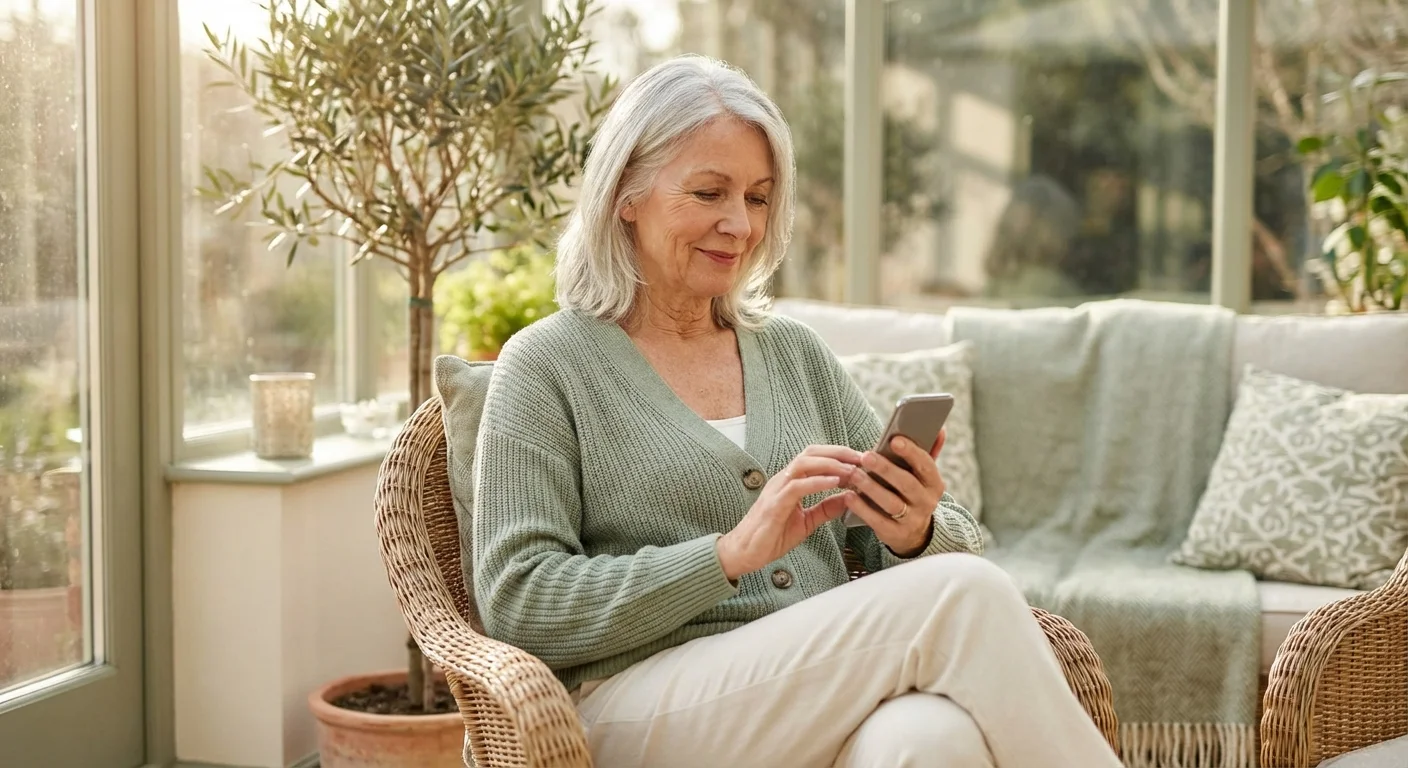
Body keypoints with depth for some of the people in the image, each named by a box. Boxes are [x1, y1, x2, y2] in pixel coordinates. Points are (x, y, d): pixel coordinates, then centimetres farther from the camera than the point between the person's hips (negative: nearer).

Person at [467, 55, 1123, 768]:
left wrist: (916, 534, -8)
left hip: (836, 697, 4)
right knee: (963, 594, -25)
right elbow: (517, 603, -5)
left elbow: (956, 545, 17)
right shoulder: (547, 365, 4)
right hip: (650, 704, -3)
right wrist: (732, 553, -15)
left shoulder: (795, 351, 17)